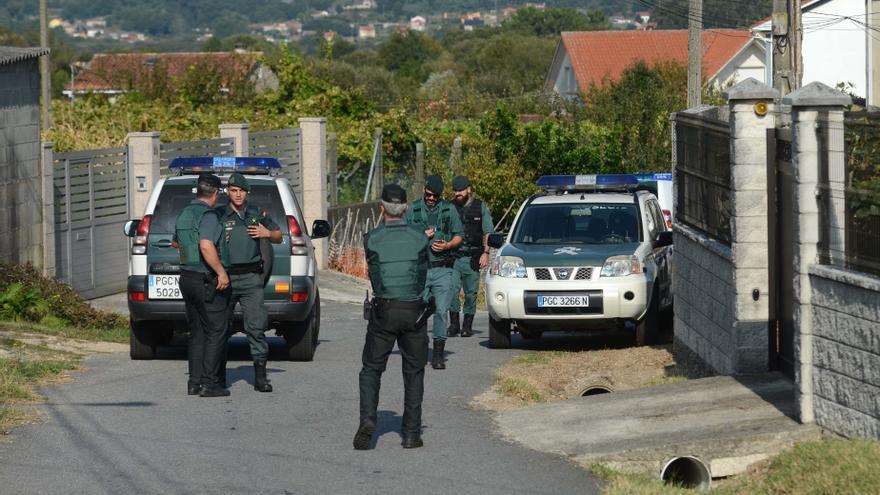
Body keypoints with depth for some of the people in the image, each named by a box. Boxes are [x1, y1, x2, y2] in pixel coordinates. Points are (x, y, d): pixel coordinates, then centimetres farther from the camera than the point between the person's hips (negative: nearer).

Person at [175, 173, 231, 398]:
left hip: (187, 277, 8)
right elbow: (206, 246, -30)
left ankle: (195, 382, 12)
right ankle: (209, 383, -7)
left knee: (197, 333, 13)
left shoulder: (183, 214, 12)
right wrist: (221, 271, -25)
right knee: (215, 332, -3)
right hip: (206, 280, -8)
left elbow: (176, 242, 29)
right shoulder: (208, 215, -16)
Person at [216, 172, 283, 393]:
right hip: (224, 277, -1)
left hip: (251, 278, 1)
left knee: (256, 325, -6)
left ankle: (260, 376, -5)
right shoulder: (218, 216, 3)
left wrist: (267, 233, 1)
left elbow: (279, 237, 22)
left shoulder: (257, 214, 12)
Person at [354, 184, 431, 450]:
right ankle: (411, 433, 9)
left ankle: (368, 420, -11)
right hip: (414, 311, 1)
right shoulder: (420, 238, -1)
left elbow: (372, 271, 10)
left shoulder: (372, 239, -4)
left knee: (371, 370, 10)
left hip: (383, 311, -1)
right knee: (414, 373, 11)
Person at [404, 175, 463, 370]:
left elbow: (459, 236, 12)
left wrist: (447, 245, -7)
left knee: (441, 311, -6)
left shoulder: (449, 209, 10)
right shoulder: (413, 210, 8)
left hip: (442, 269, 0)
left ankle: (438, 355, -3)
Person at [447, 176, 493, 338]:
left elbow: (487, 233, 7)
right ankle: (454, 323, -3)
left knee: (471, 293, 1)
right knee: (452, 290, -12)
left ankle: (467, 325, 9)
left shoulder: (481, 207, 8)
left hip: (472, 258, -1)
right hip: (453, 256, 1)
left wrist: (486, 253, -3)